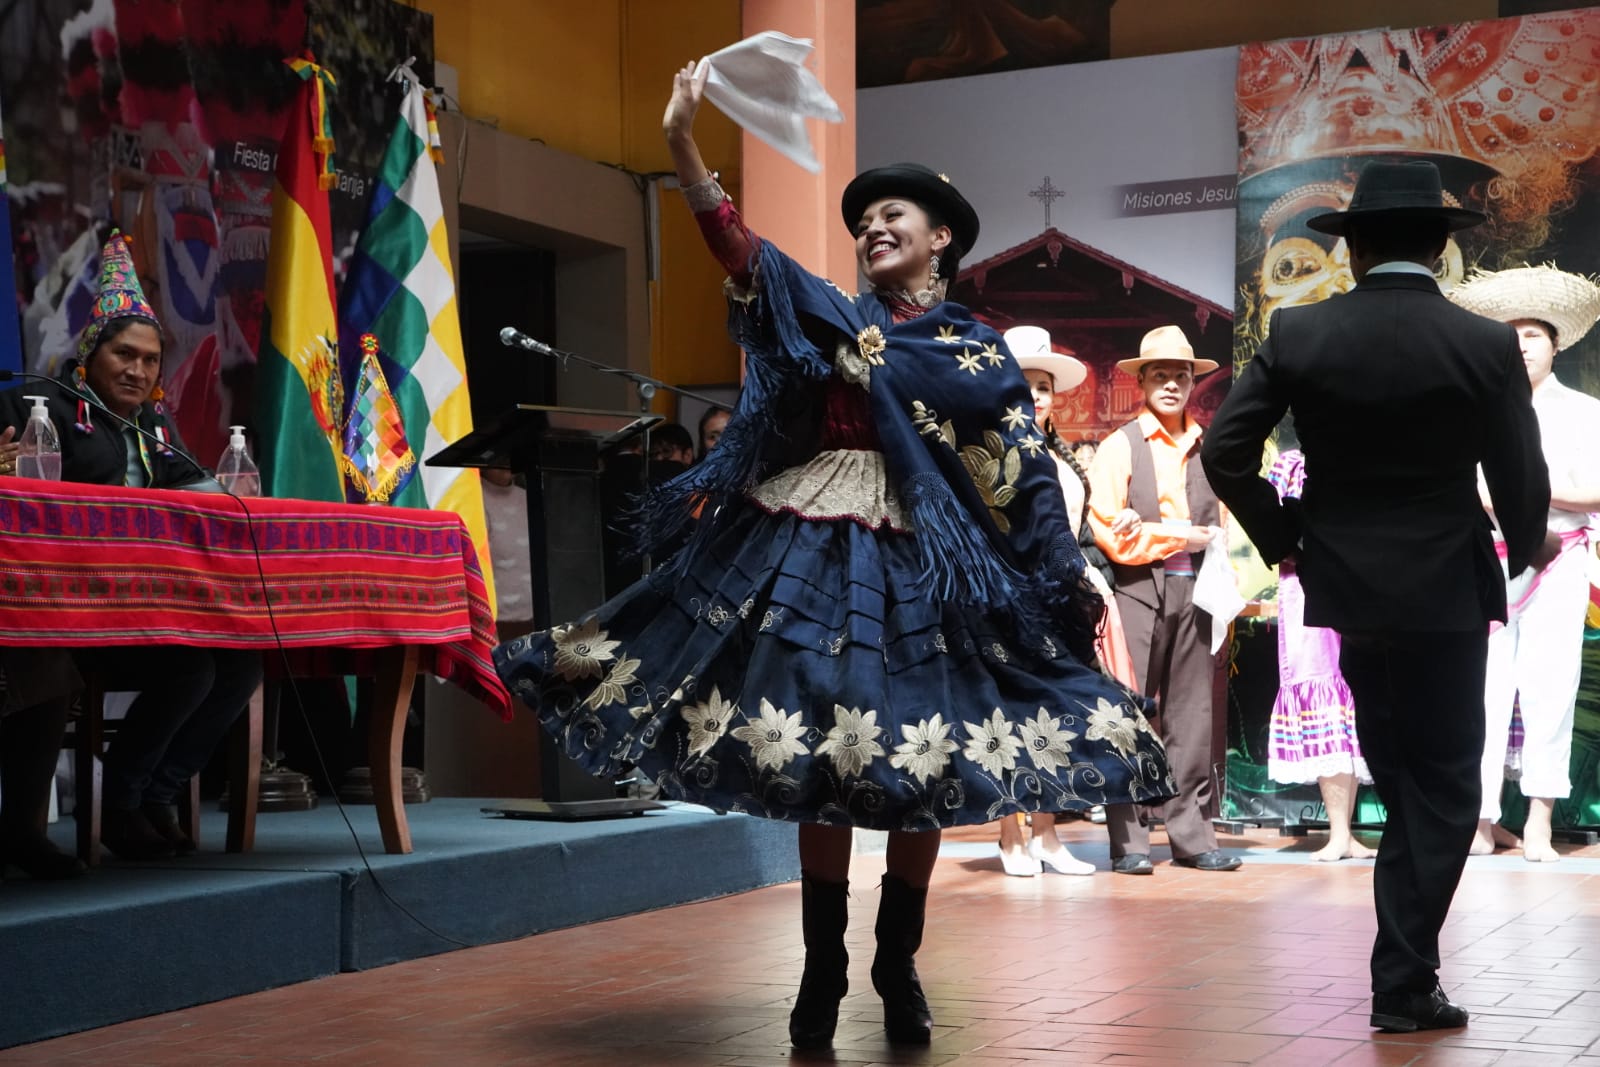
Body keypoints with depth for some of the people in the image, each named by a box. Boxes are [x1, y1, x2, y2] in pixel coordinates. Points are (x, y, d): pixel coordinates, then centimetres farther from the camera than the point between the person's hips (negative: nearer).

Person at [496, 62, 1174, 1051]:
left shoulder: (981, 352, 9)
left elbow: (1026, 475, 7)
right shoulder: (831, 316, 9)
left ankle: (899, 965, 19)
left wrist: (1071, 582, 1)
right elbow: (742, 250, -5)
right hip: (820, 559, 0)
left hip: (932, 571, 0)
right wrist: (684, 143, -17)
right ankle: (823, 970, 14)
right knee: (820, 764, 1)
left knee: (923, 771, 2)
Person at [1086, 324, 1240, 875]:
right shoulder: (1118, 448, 1)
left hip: (1194, 590, 4)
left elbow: (1224, 524, 18)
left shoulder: (1208, 450, 15)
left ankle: (1191, 836, 11)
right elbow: (1111, 534, -8)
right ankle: (1128, 842, 0)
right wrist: (1183, 538, -7)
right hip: (1137, 591, -4)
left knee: (1193, 715, 5)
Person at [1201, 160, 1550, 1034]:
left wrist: (1281, 539, 6)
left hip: (1345, 589, 3)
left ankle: (1407, 962, 28)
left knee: (1400, 785, 19)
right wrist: (1520, 556, 14)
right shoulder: (1486, 345, -10)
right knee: (1442, 790, 8)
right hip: (1446, 592, -3)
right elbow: (1522, 482, -6)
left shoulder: (1297, 335, -5)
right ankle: (1403, 980, 6)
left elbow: (1224, 453, -8)